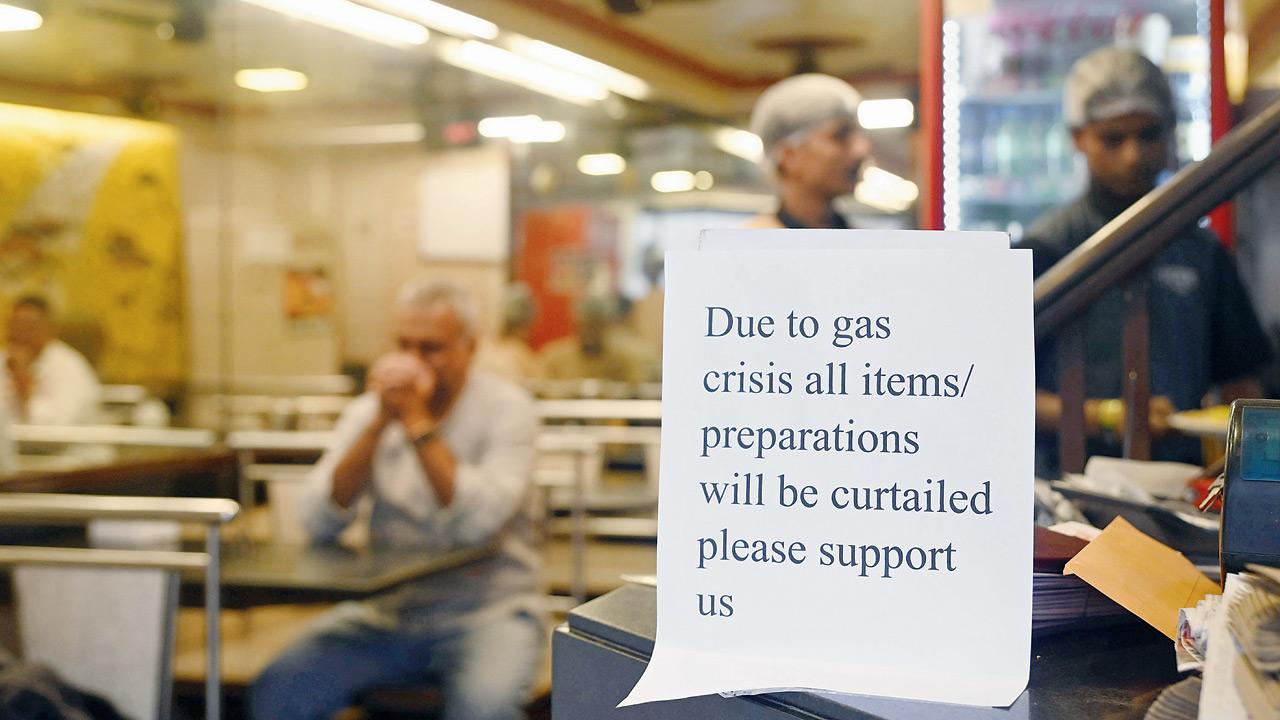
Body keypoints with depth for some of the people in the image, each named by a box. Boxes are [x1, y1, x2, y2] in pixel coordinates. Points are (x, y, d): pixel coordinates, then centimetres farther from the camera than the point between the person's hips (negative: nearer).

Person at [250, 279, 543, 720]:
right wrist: (380, 423, -16)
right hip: (387, 609, 4)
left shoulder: (506, 407, -6)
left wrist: (417, 421, -19)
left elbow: (477, 523, -22)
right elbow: (321, 523, -9)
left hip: (488, 610, -3)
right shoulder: (368, 410, 4)